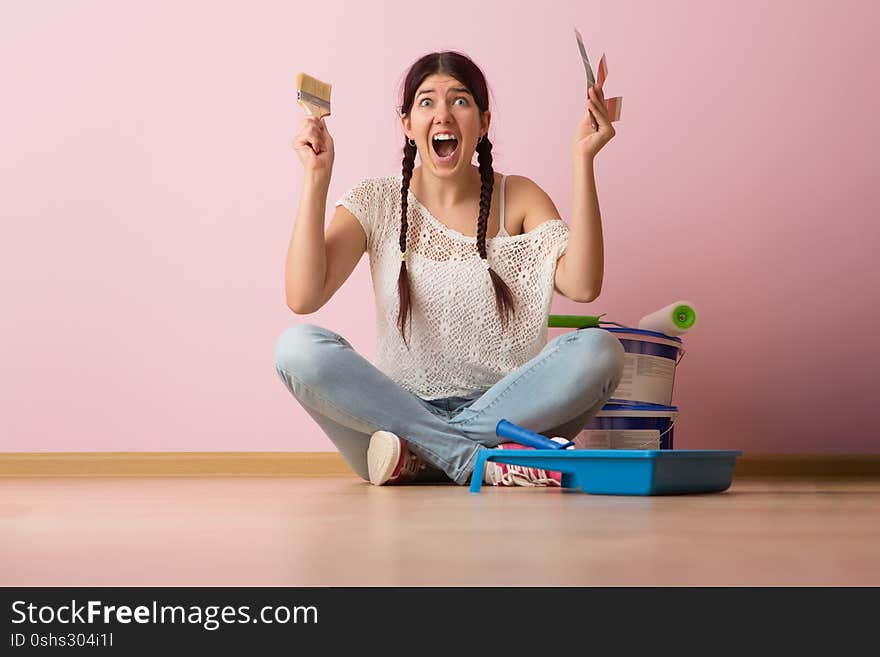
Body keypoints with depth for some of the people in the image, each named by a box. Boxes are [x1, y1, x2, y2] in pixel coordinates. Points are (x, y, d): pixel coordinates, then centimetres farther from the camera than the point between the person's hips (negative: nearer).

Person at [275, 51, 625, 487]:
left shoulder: (518, 199, 6)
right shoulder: (378, 204, 4)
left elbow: (582, 285, -13)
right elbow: (303, 298, -11)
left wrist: (582, 161, -15)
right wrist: (316, 176, -13)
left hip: (503, 412, 1)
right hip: (400, 411, 0)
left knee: (599, 350, -26)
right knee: (297, 347, -26)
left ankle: (419, 457, -23)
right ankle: (483, 464, -28)